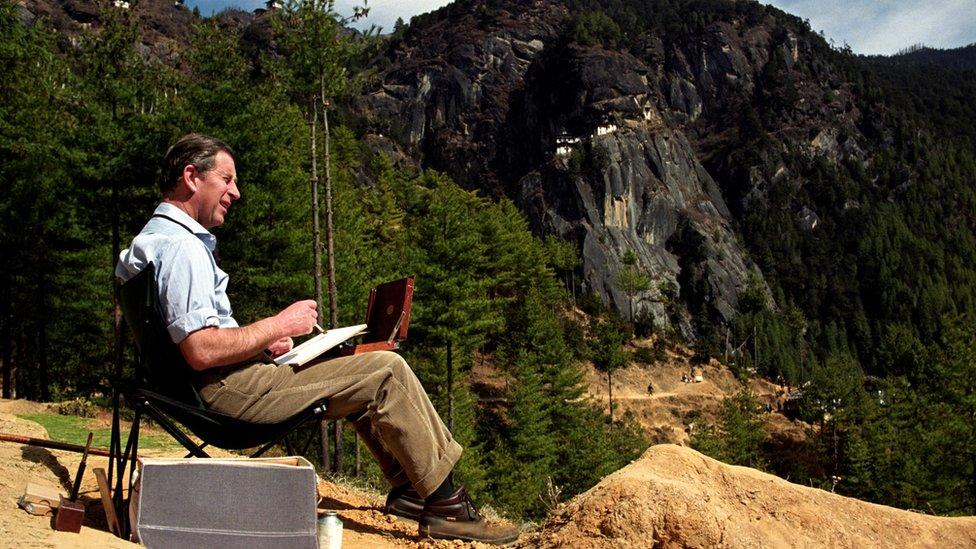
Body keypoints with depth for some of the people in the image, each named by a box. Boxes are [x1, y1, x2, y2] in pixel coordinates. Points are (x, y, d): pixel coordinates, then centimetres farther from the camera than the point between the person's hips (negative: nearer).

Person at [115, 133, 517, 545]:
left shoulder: (157, 237, 16)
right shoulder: (180, 247, -19)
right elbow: (202, 352, -27)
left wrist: (263, 338, 9)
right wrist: (278, 326, -15)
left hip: (219, 383, 12)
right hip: (226, 388, -12)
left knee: (367, 374, 21)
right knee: (386, 371, -13)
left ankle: (408, 487, 18)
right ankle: (445, 506, -3)